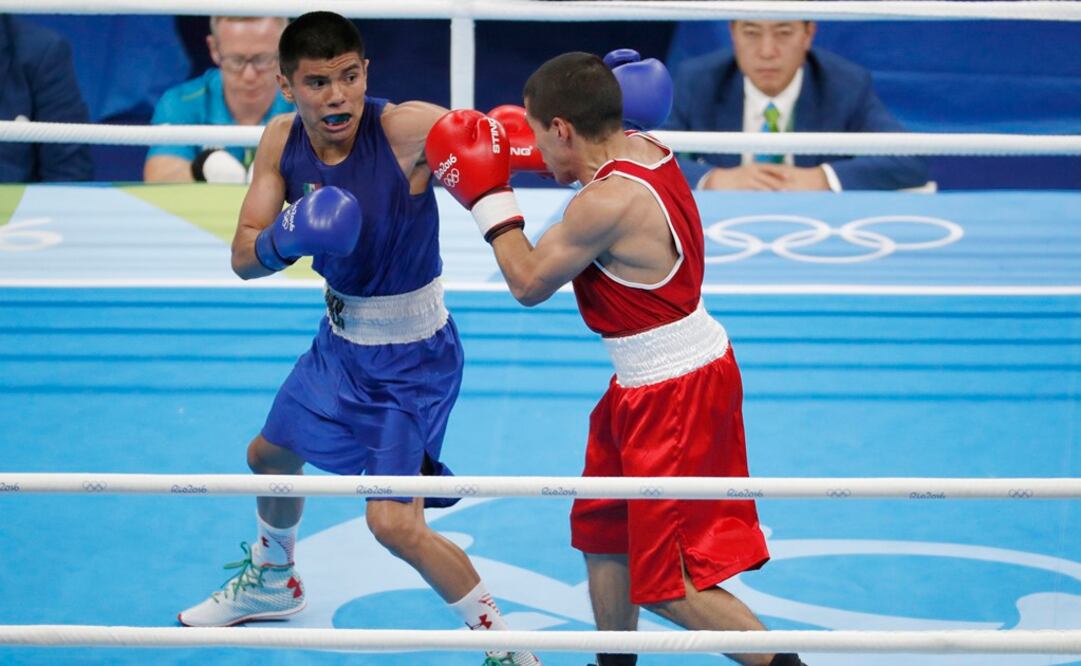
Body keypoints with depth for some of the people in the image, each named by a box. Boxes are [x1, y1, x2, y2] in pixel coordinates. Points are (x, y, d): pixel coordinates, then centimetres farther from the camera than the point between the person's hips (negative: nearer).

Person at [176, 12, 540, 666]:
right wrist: (284, 241, -29)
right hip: (342, 338, 7)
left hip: (411, 359, -7)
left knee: (396, 525, -15)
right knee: (270, 454, 26)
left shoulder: (408, 129, -27)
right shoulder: (282, 141, -9)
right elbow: (244, 259, -7)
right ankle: (272, 582, 57)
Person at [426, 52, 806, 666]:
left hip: (671, 396, -10)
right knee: (602, 532, 24)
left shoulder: (607, 202, -26)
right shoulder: (647, 149, 0)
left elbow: (529, 283, -13)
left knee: (667, 584, -1)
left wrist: (490, 198, -4)